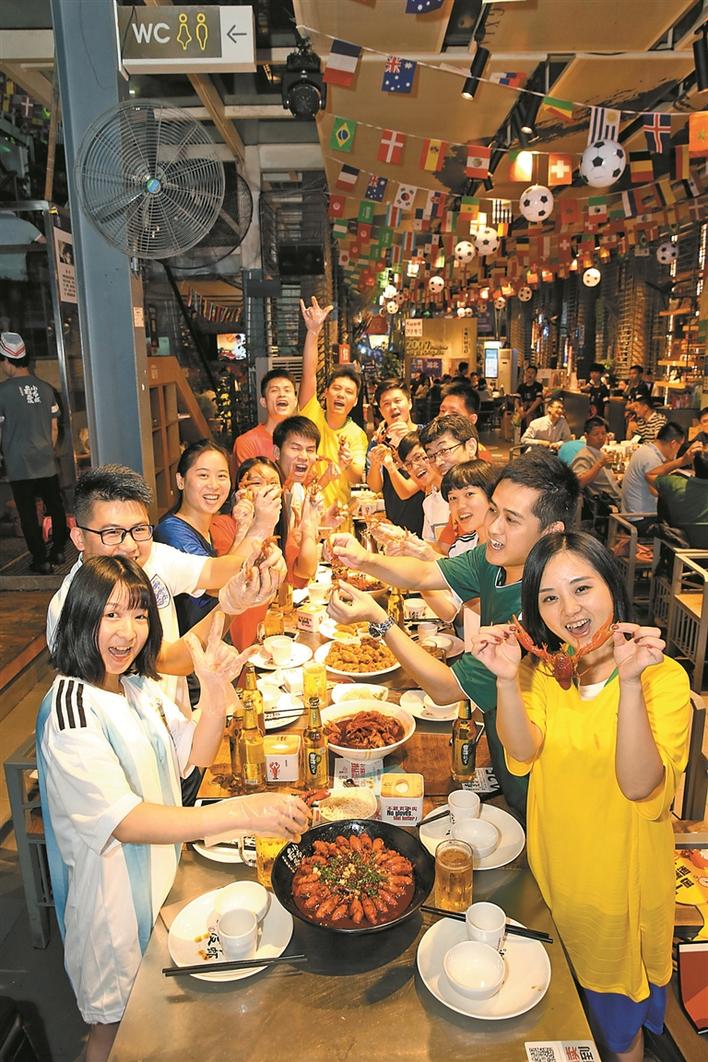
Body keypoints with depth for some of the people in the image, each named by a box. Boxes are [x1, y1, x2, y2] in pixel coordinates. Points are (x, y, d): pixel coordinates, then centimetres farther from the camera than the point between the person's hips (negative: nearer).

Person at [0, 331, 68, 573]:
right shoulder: (45, 387, 3)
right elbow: (54, 428, 8)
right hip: (47, 463, 4)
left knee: (28, 513, 4)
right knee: (55, 506, 14)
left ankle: (40, 559, 8)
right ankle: (58, 551, 23)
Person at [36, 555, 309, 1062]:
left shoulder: (138, 685, -3)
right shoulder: (72, 711, -28)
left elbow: (194, 759, 0)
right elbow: (127, 822, -36)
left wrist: (216, 691, -18)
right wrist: (242, 811, -45)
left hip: (162, 870, 7)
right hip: (113, 890, -7)